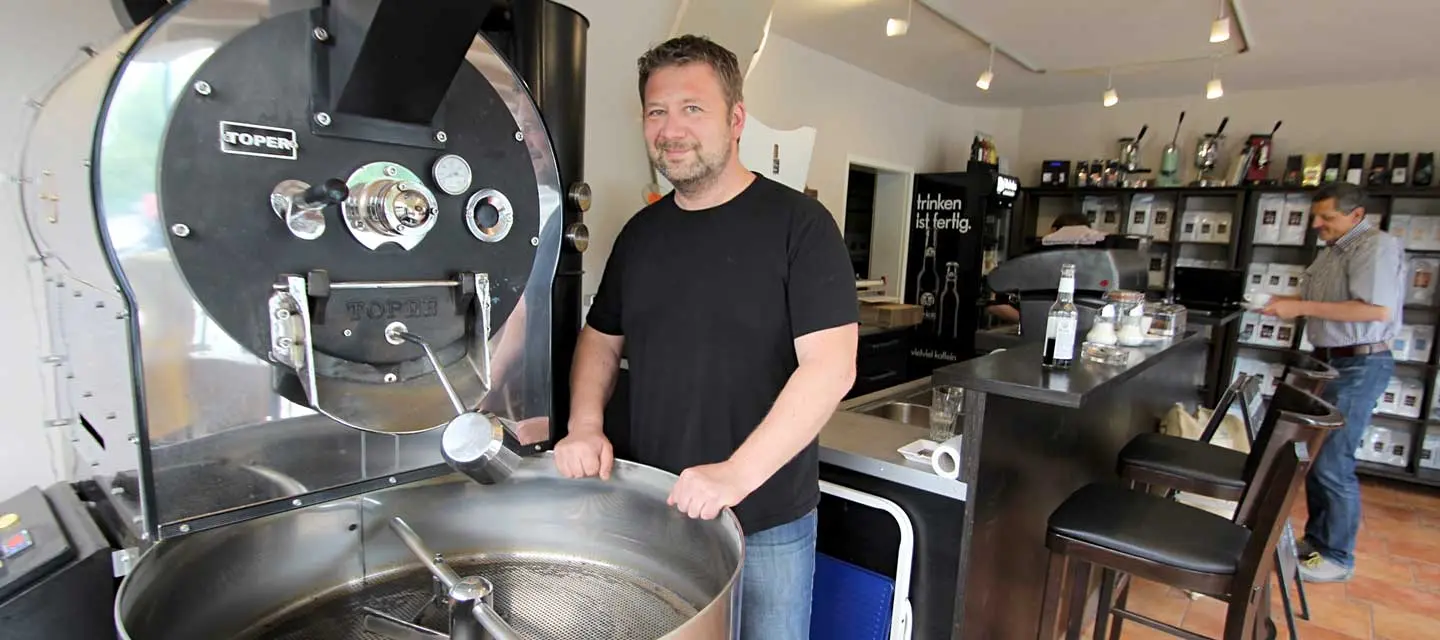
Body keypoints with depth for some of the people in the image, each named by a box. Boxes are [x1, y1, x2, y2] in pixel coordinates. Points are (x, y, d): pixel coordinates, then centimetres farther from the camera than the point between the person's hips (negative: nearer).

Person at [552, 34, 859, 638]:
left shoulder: (798, 223, -13)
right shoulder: (640, 232, 4)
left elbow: (831, 365, -20)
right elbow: (601, 338, 13)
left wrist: (738, 473, -27)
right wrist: (585, 424, -4)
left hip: (767, 521, -5)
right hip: (651, 509, 5)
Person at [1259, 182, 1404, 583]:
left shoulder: (1377, 246, -14)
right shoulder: (1333, 250, 14)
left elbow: (1377, 309, -25)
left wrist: (1301, 307, -24)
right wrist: (1289, 304, 4)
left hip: (1359, 365, -9)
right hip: (1329, 362, 9)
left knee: (1332, 464, -7)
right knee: (1314, 455, 15)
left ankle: (1337, 558, 7)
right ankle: (1316, 539, 28)